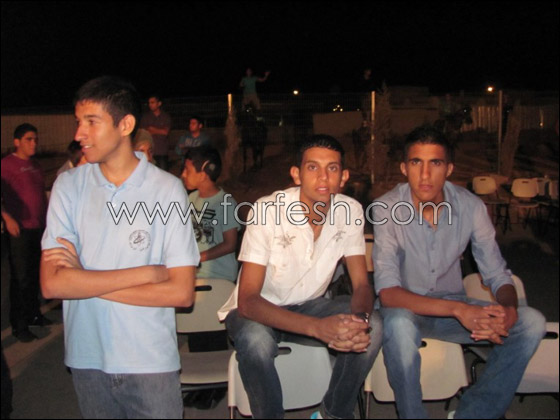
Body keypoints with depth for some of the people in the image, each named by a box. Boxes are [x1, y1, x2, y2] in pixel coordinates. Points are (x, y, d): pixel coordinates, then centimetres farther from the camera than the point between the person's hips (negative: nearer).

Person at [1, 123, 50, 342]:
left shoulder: (35, 165, 15)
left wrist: (47, 218, 17)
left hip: (39, 227, 7)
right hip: (19, 228, -7)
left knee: (34, 274, 15)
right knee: (20, 277, -2)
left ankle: (33, 314, 28)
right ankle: (18, 325, 7)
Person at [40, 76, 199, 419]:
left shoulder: (167, 189, -10)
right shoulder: (68, 186, -3)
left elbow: (182, 293, -14)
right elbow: (52, 284, -10)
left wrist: (84, 278, -12)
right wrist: (145, 273, -16)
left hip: (151, 361, -2)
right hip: (87, 356, 2)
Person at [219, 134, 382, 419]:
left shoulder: (350, 211, -12)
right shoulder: (267, 211, -25)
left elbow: (361, 284, -7)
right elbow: (247, 300, -29)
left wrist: (360, 319, -33)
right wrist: (317, 327, -44)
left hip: (310, 306, 4)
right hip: (256, 310, -3)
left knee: (372, 327, -22)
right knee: (255, 339, -37)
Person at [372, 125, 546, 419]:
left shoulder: (471, 206, -9)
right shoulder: (387, 208, -19)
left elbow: (497, 275, -3)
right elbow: (387, 292, -27)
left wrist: (508, 310, -28)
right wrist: (458, 310, -38)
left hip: (454, 306, 4)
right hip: (406, 308, -4)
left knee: (531, 323, -16)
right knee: (398, 324, -38)